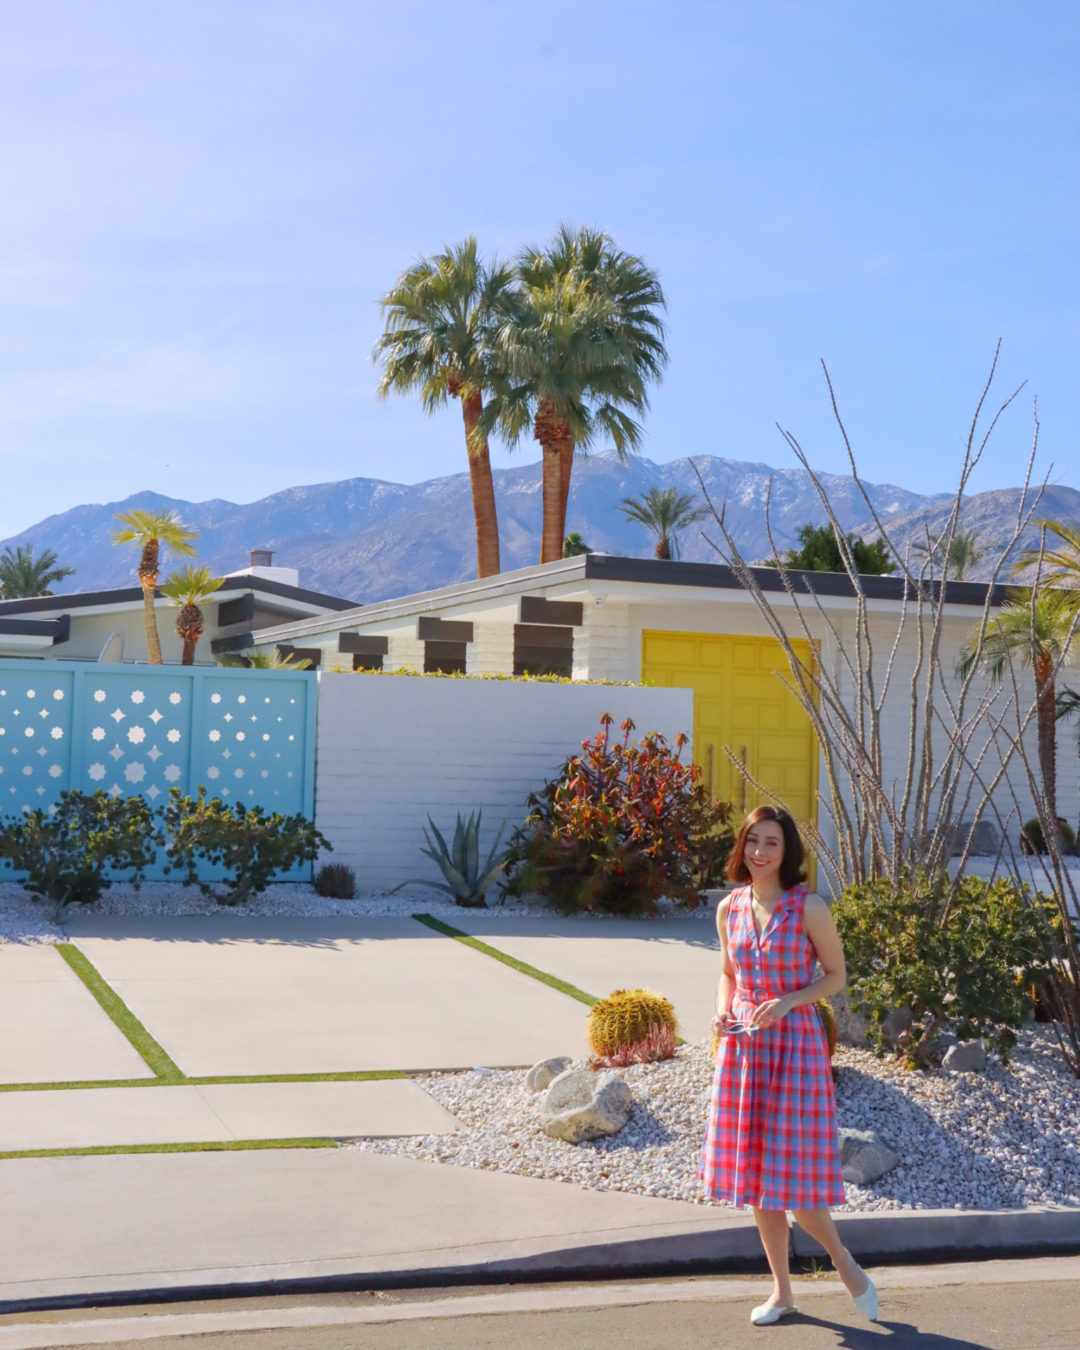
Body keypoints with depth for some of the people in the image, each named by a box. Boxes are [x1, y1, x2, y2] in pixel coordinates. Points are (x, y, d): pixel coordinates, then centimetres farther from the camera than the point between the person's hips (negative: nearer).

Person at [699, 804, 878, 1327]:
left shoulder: (808, 907, -10)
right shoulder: (729, 908, 4)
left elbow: (836, 976, -2)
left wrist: (787, 1001, -17)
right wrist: (722, 1012, -2)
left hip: (794, 1047, -5)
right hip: (743, 1047, 5)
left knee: (790, 1177, -5)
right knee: (756, 1176, 10)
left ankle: (843, 1259, 23)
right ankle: (782, 1291, 25)